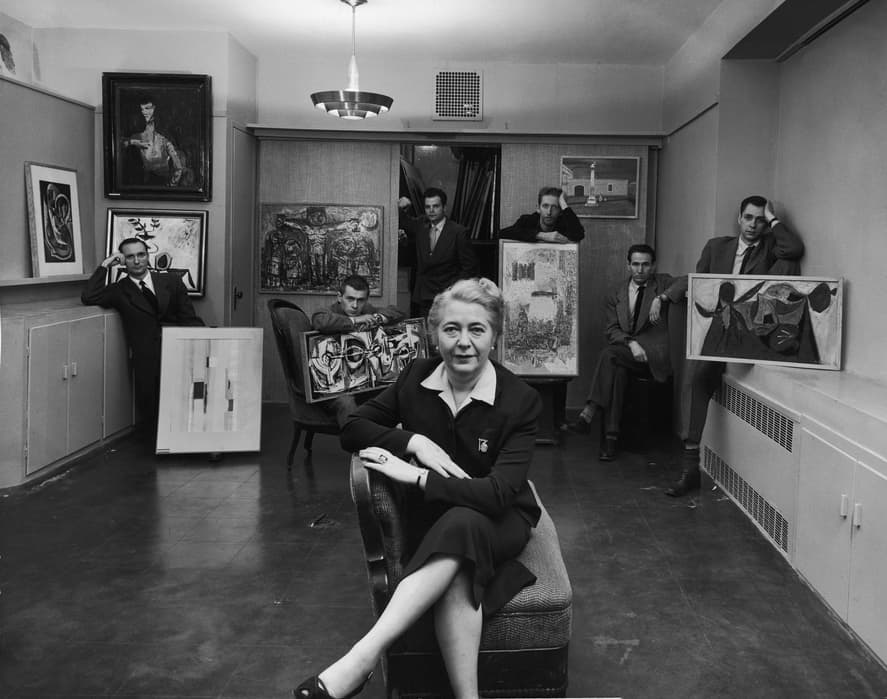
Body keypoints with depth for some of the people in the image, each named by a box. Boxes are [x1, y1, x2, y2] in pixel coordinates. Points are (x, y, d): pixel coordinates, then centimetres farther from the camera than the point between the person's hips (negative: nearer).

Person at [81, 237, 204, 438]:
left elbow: (191, 320, 12)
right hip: (147, 359, -1)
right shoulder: (119, 290, 15)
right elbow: (88, 297, -3)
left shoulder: (171, 281, 18)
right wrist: (105, 265, 3)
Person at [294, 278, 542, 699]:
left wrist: (416, 476, -27)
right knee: (456, 574, -34)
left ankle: (362, 657, -43)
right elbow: (352, 428, 0)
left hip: (498, 522, -2)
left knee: (460, 524, -38)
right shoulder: (416, 378, -3)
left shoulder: (520, 401, -14)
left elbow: (497, 494, -23)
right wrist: (413, 441, -18)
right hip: (432, 518, 2)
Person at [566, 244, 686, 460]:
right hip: (625, 353, 3)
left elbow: (687, 281, -9)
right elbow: (612, 330, 6)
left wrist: (661, 298, -21)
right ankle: (610, 438, -34)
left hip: (654, 355, -3)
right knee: (616, 371, -32)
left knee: (609, 354, -29)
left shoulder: (661, 283, 11)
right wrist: (631, 344, -14)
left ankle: (588, 414, -33)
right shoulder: (615, 294, 16)